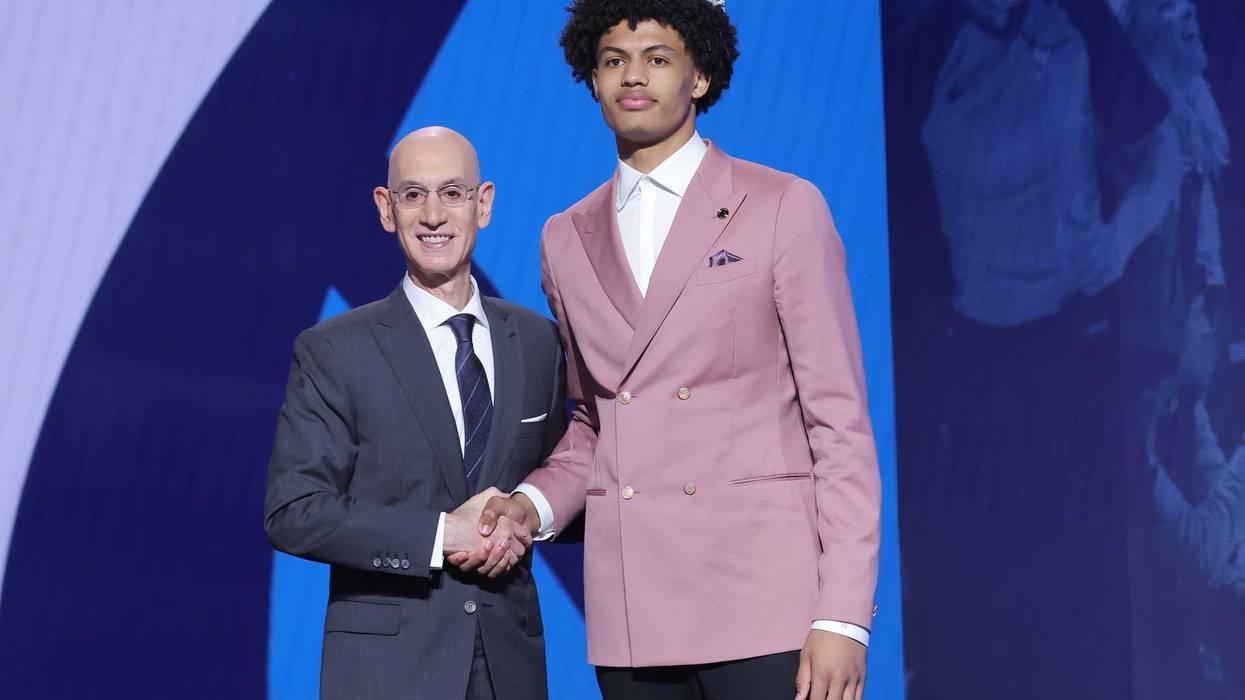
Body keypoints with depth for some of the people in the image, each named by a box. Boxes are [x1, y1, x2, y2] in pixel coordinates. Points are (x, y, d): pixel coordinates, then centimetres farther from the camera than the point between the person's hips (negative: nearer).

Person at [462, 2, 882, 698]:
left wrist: (843, 617, -10)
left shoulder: (784, 208, 0)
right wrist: (536, 502, 2)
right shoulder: (566, 240, 14)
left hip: (766, 608, -4)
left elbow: (839, 419, -4)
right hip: (631, 614, 4)